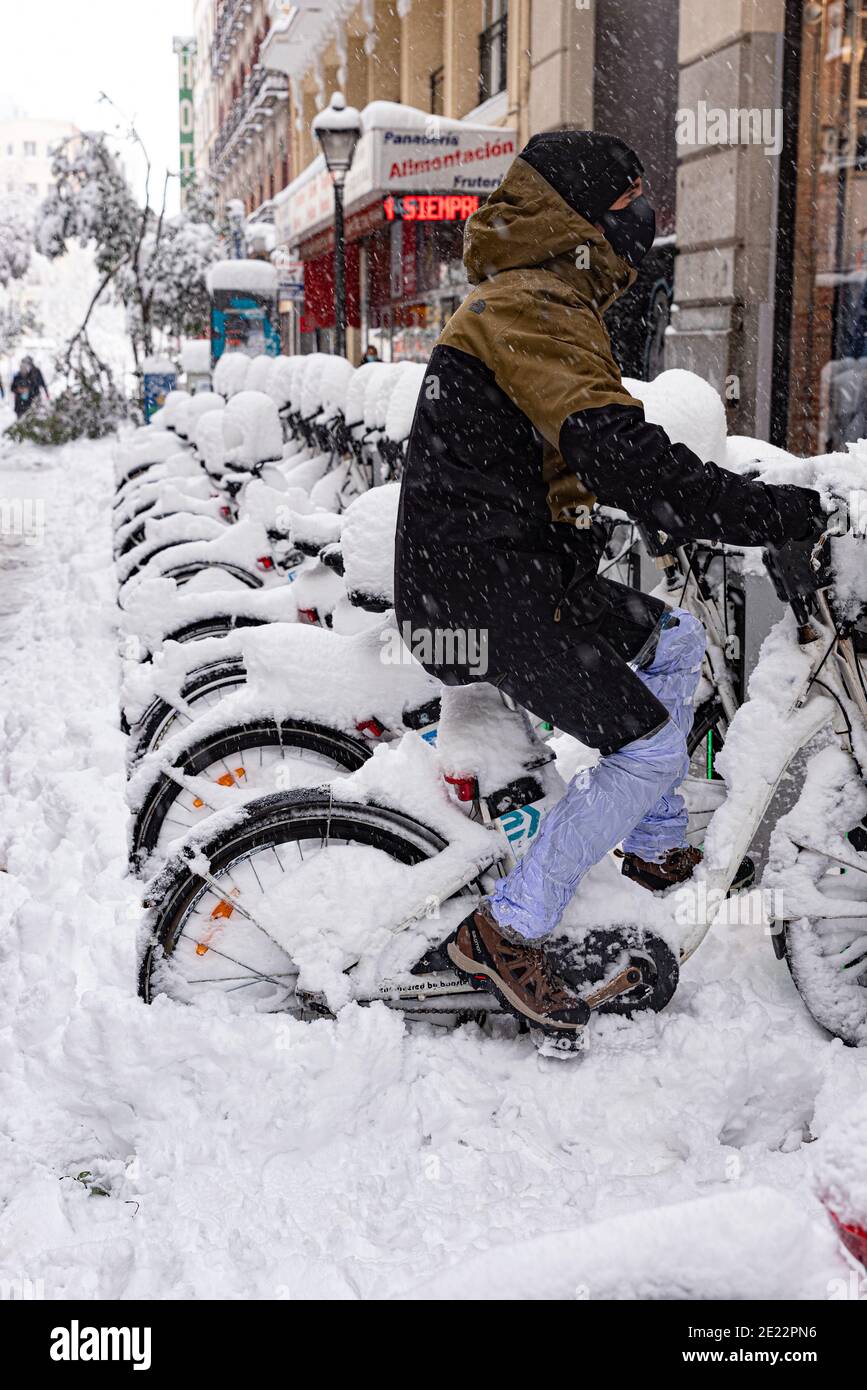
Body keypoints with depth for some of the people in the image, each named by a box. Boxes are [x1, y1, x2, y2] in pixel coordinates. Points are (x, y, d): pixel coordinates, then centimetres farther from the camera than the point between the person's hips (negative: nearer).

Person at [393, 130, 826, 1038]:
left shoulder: (529, 302, 19)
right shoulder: (535, 310, -17)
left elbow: (604, 458, 25)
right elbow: (624, 460, -30)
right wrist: (785, 515, -27)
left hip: (513, 564, 11)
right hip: (485, 587, -11)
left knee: (673, 641, 21)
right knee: (647, 744, -11)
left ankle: (658, 853, 29)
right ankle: (505, 931, -4)